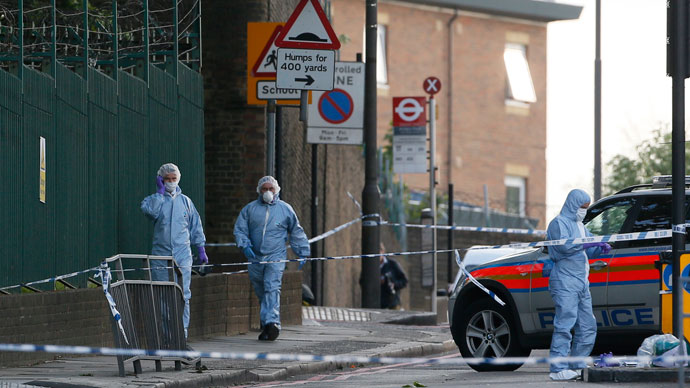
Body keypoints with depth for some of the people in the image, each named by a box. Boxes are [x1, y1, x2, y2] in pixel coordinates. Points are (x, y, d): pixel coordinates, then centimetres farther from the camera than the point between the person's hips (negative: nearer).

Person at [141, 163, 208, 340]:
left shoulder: (185, 201, 13)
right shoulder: (155, 199, 6)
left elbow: (195, 226, 17)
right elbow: (150, 210, -19)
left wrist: (201, 250, 13)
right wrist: (160, 191, -8)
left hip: (182, 255, 1)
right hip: (161, 256, -1)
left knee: (183, 295, -7)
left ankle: (182, 331, -5)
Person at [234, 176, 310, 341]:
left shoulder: (285, 209, 7)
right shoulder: (250, 209, 7)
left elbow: (296, 233, 16)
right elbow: (240, 229, 7)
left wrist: (302, 253, 15)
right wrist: (245, 245, -11)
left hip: (276, 256, -3)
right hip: (255, 257, 3)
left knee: (272, 288, -19)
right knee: (261, 292, 8)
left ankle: (271, 322, -30)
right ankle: (267, 326, 18)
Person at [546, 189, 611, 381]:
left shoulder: (580, 226, 25)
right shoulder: (559, 223, -3)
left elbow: (586, 252, 27)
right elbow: (564, 245, -19)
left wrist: (600, 249, 7)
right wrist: (589, 243, -21)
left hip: (582, 283, 9)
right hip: (565, 282, -9)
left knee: (588, 326, 9)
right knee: (565, 323, -14)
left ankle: (577, 366, 16)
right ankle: (558, 368, -16)